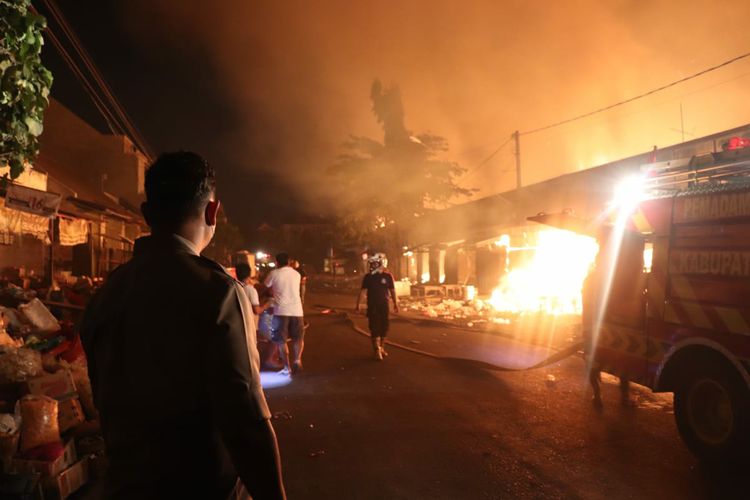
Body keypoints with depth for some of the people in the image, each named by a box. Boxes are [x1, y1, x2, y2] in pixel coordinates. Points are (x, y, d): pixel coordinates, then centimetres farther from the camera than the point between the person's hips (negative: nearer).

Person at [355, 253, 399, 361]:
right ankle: (377, 350, 2)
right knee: (374, 328, -3)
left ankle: (381, 348, 24)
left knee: (384, 327, 7)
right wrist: (357, 305, -4)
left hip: (384, 305, 1)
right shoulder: (368, 277, -3)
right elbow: (362, 291, -1)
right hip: (372, 306, -1)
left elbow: (392, 290, 4)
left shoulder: (387, 276, -3)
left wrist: (395, 304, 7)